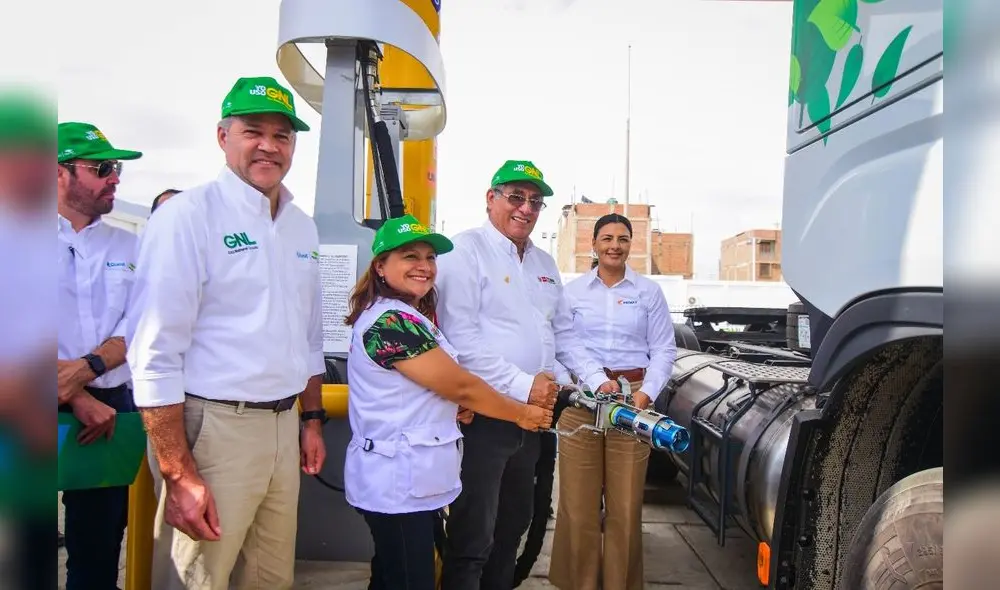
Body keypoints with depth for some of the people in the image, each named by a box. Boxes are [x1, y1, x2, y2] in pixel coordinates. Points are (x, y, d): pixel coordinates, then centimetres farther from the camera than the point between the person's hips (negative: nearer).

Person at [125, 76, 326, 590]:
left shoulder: (302, 226, 11)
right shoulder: (188, 216, -11)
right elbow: (154, 355, -15)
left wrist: (312, 420, 16)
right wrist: (179, 475, -17)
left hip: (283, 425, 7)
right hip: (211, 427, -6)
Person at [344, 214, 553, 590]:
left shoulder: (412, 317, 14)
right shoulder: (392, 321, -18)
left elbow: (441, 387, 20)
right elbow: (460, 386, -16)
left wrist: (456, 407, -3)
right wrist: (521, 414, -3)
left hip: (409, 477, 10)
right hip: (398, 481, -10)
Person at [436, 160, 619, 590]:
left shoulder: (545, 263, 15)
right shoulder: (467, 250, -11)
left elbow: (564, 333, 20)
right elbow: (461, 338, -20)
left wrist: (598, 379, 7)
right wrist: (522, 385, -21)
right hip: (483, 414, -8)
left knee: (514, 523, 20)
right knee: (473, 538, -1)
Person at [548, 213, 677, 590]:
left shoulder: (649, 292, 7)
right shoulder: (573, 291, 8)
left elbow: (664, 350, 4)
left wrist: (647, 393, -9)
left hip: (632, 398, 0)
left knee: (625, 504, 4)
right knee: (578, 503, 2)